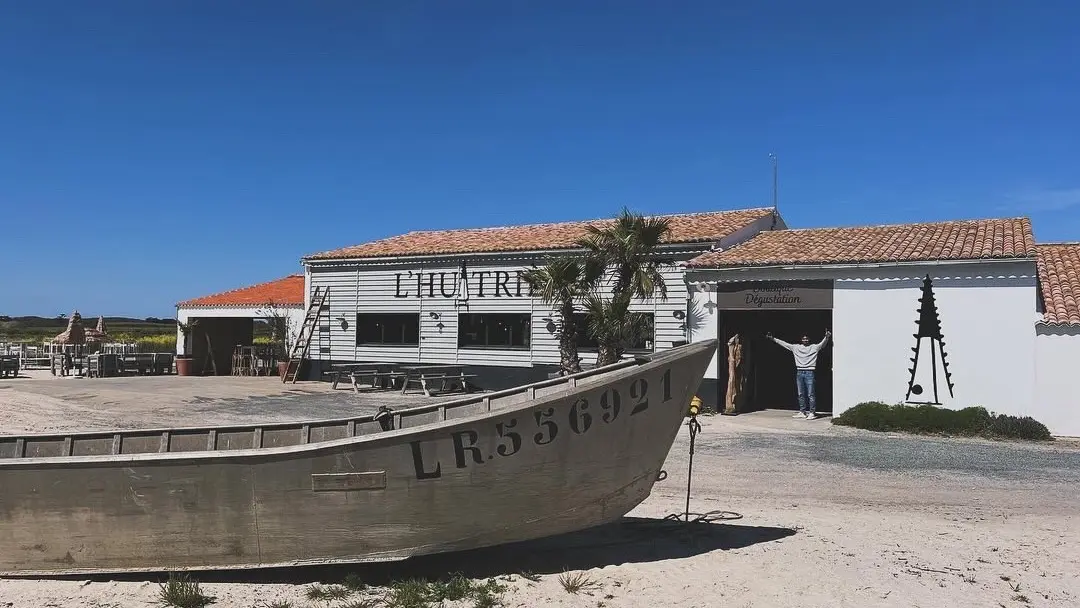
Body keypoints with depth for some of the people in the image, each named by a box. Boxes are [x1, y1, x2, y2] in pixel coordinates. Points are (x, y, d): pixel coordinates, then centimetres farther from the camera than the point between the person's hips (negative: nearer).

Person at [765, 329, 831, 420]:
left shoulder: (814, 347, 2)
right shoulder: (796, 347, 11)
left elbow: (822, 344, -13)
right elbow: (784, 343, 14)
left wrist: (826, 337, -34)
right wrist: (773, 339, 14)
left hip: (809, 373, -4)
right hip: (799, 373, 4)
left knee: (810, 394, -6)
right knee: (801, 394, 8)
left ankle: (812, 413, -4)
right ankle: (802, 412, 15)